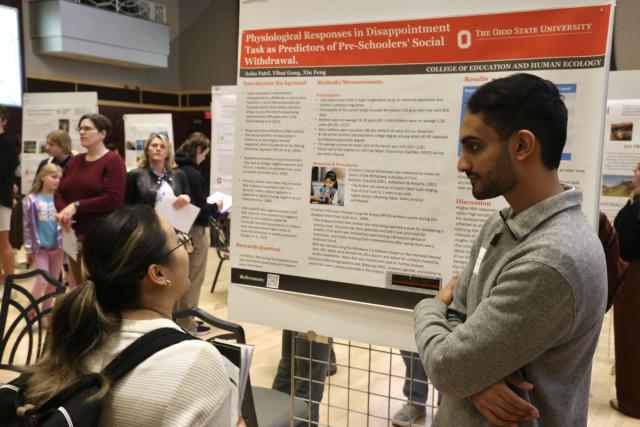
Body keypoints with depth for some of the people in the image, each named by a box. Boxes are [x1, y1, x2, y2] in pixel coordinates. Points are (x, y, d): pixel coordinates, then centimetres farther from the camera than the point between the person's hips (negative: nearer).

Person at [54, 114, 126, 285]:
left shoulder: (113, 161, -6)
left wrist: (76, 206, -16)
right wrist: (63, 211, -9)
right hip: (74, 234, 7)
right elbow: (59, 193, 13)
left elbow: (114, 199, -16)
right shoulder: (74, 161, 16)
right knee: (78, 285, 11)